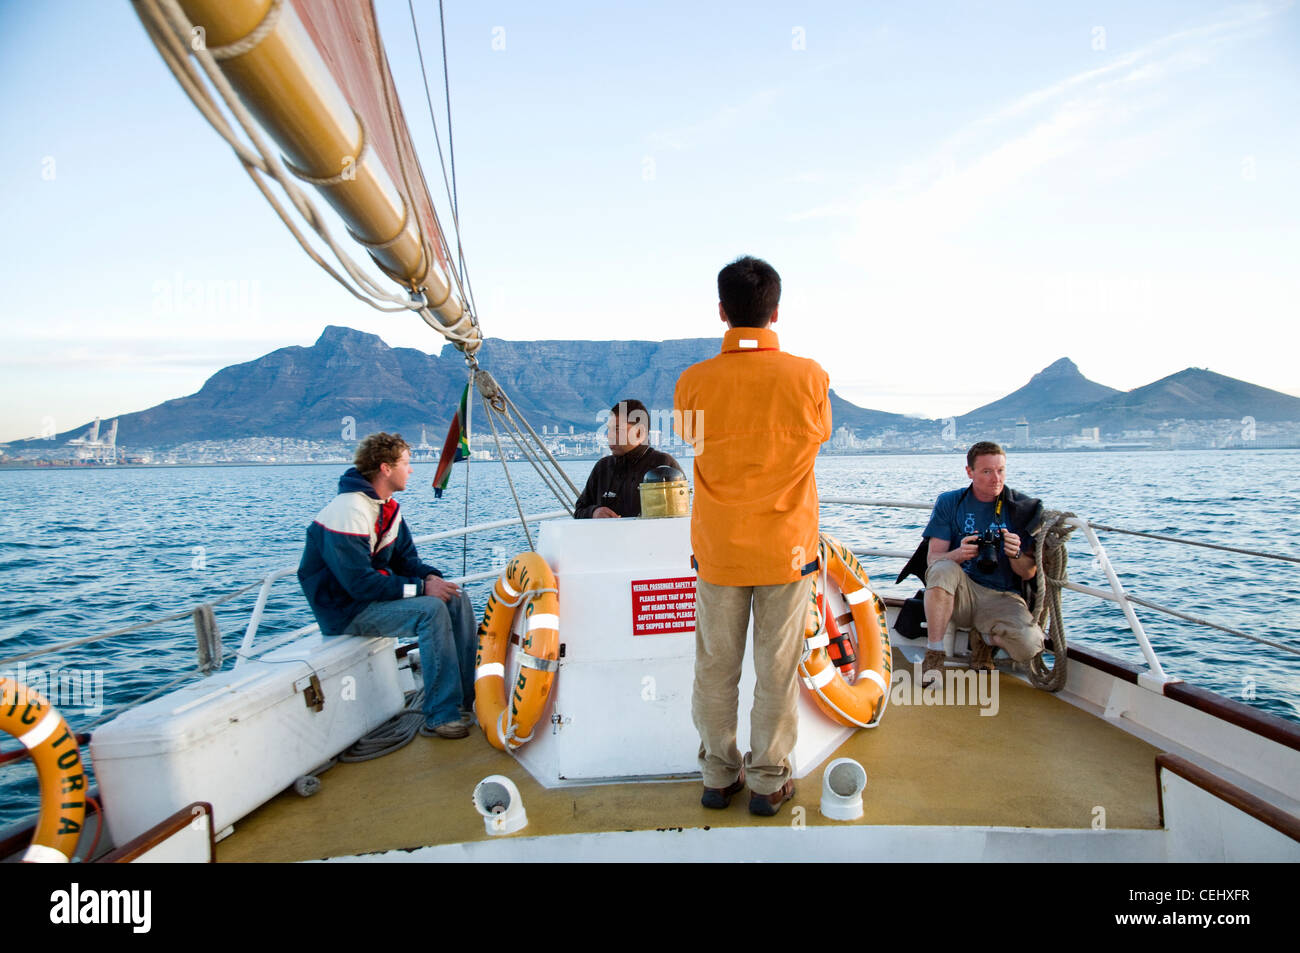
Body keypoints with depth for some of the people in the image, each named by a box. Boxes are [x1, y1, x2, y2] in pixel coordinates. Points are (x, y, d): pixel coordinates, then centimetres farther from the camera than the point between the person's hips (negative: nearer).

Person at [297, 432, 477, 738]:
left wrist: (430, 576, -11)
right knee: (431, 610, -28)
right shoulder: (349, 512, -24)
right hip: (346, 609, -9)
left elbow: (405, 557, 11)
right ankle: (441, 716, -22)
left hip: (377, 592, 9)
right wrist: (420, 587, -26)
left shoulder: (388, 507, 7)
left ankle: (468, 697, -2)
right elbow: (360, 582, -28)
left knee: (456, 597, -5)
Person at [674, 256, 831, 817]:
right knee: (777, 670, 10)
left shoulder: (693, 382, -9)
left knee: (715, 668, 14)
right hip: (787, 548, 0)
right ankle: (768, 782, 21)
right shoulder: (808, 376, -10)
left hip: (717, 549, 1)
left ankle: (719, 776, 26)